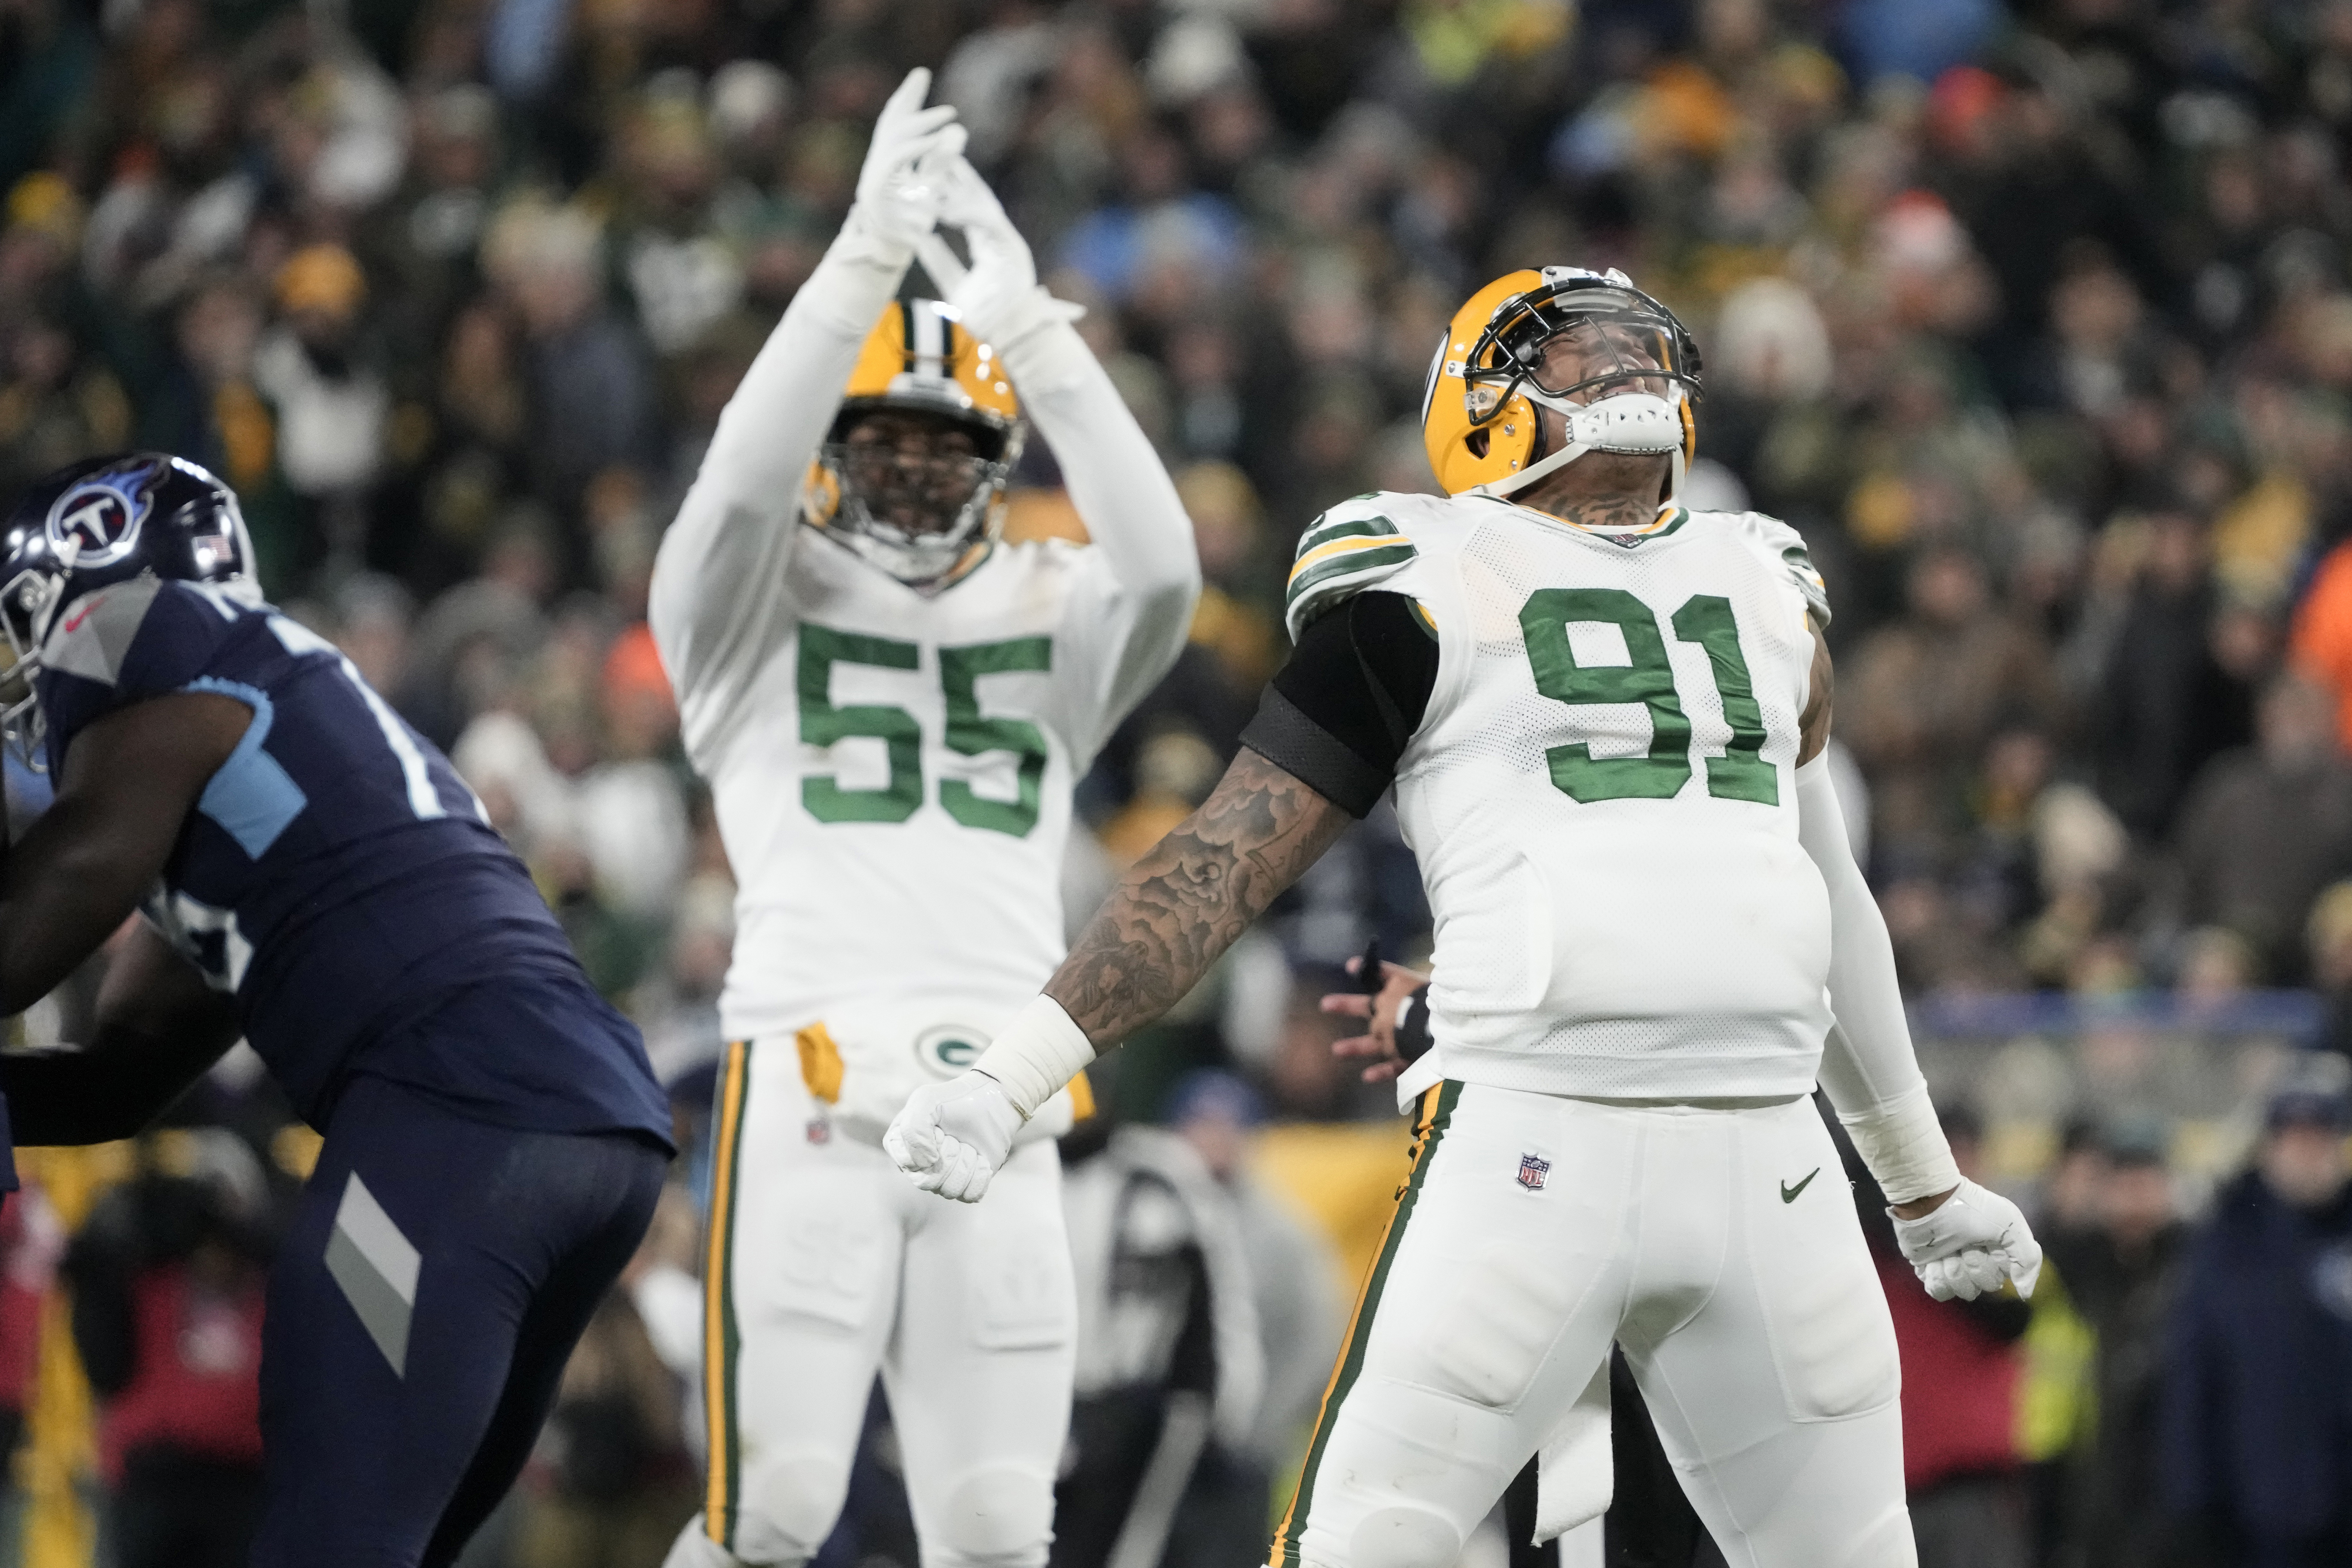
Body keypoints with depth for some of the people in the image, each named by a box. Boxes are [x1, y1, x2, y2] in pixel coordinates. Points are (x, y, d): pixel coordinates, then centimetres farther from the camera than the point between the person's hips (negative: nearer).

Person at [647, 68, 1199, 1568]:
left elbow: (1162, 566, -4)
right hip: (811, 1097, -3)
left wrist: (1033, 329, -9)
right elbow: (743, 486, -12)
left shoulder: (1048, 620, 17)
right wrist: (869, 256, -20)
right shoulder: (755, 609, 10)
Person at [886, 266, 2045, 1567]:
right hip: (1531, 1149, -5)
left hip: (1765, 1157, 5)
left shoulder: (1765, 592, 21)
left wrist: (1924, 1186, 38)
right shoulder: (1432, 587, 4)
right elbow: (1227, 861, 2)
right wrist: (1009, 1079, -6)